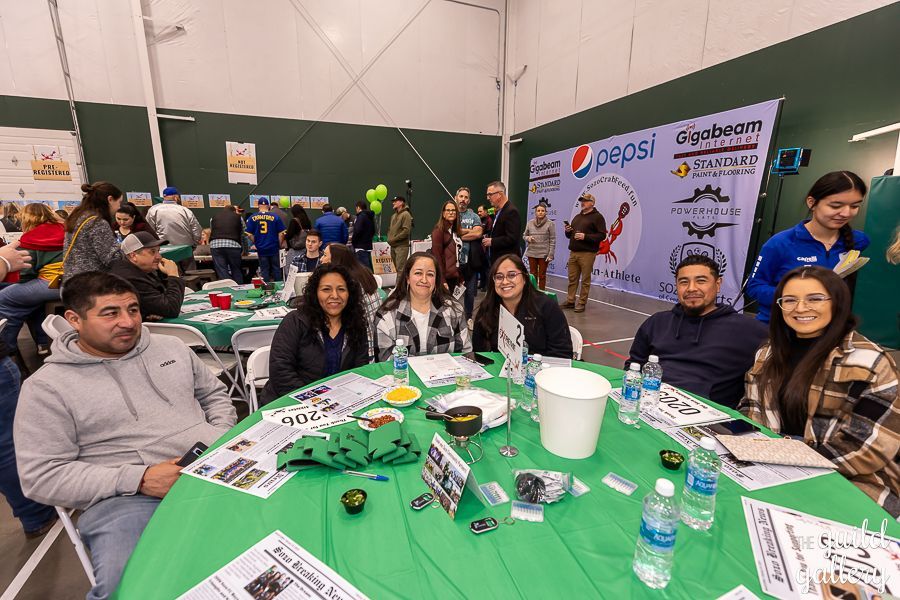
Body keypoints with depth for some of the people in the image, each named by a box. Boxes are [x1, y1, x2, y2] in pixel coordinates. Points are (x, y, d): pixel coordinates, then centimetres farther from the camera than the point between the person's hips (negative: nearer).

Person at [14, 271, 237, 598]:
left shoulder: (172, 347, 13)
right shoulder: (46, 386, 3)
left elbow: (214, 394, 20)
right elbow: (41, 476, -1)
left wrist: (223, 439, 1)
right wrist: (138, 479, -14)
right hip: (124, 498, -2)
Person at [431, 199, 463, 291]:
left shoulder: (456, 230, 15)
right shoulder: (439, 230, -8)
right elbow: (437, 256, -14)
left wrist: (460, 276, 9)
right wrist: (442, 280, -19)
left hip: (454, 275, 7)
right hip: (445, 276, -7)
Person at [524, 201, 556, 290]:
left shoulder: (550, 224, -3)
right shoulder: (530, 223, 6)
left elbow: (552, 240, -5)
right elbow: (525, 236, 15)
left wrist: (551, 254, -11)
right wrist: (528, 238, -9)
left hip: (544, 254, -3)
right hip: (531, 253, 3)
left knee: (542, 275, 5)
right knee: (533, 275, 7)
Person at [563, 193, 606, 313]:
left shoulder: (597, 217, -1)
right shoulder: (577, 217, 22)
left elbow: (602, 235, -11)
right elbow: (570, 235, 28)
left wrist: (585, 236, -19)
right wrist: (568, 231, 6)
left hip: (587, 253, -6)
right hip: (573, 253, 7)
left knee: (585, 280, -1)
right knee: (572, 278, 7)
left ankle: (582, 303, 5)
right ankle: (570, 301, 14)